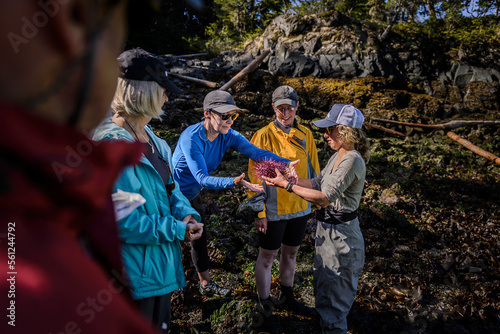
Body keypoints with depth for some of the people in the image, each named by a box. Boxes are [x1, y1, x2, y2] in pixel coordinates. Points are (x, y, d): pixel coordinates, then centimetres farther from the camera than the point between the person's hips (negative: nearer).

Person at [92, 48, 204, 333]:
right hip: (135, 273, -9)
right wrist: (178, 231, -21)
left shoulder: (149, 137, 4)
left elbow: (168, 184, 11)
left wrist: (186, 213, -9)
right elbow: (122, 220, -28)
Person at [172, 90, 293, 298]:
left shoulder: (228, 136, -13)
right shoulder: (191, 138, -32)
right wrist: (235, 182, -53)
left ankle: (206, 284, 35)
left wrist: (286, 164, -38)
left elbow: (257, 153, -22)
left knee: (199, 238, 18)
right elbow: (202, 178, -38)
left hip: (193, 195, 7)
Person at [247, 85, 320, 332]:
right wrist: (259, 212, -13)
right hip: (274, 210, -4)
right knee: (267, 257, 9)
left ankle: (287, 297, 42)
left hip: (300, 207, 5)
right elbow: (255, 176, -12)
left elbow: (313, 169, 9)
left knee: (290, 253, 21)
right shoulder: (264, 136, -13)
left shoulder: (305, 134, 1)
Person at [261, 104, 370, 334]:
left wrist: (287, 185, -26)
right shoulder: (338, 156, 5)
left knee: (334, 297, 8)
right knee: (322, 287, 26)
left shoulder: (352, 161, -25)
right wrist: (285, 177, 0)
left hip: (341, 235, -10)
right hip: (327, 229, 10)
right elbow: (318, 183, 9)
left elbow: (325, 198, -29)